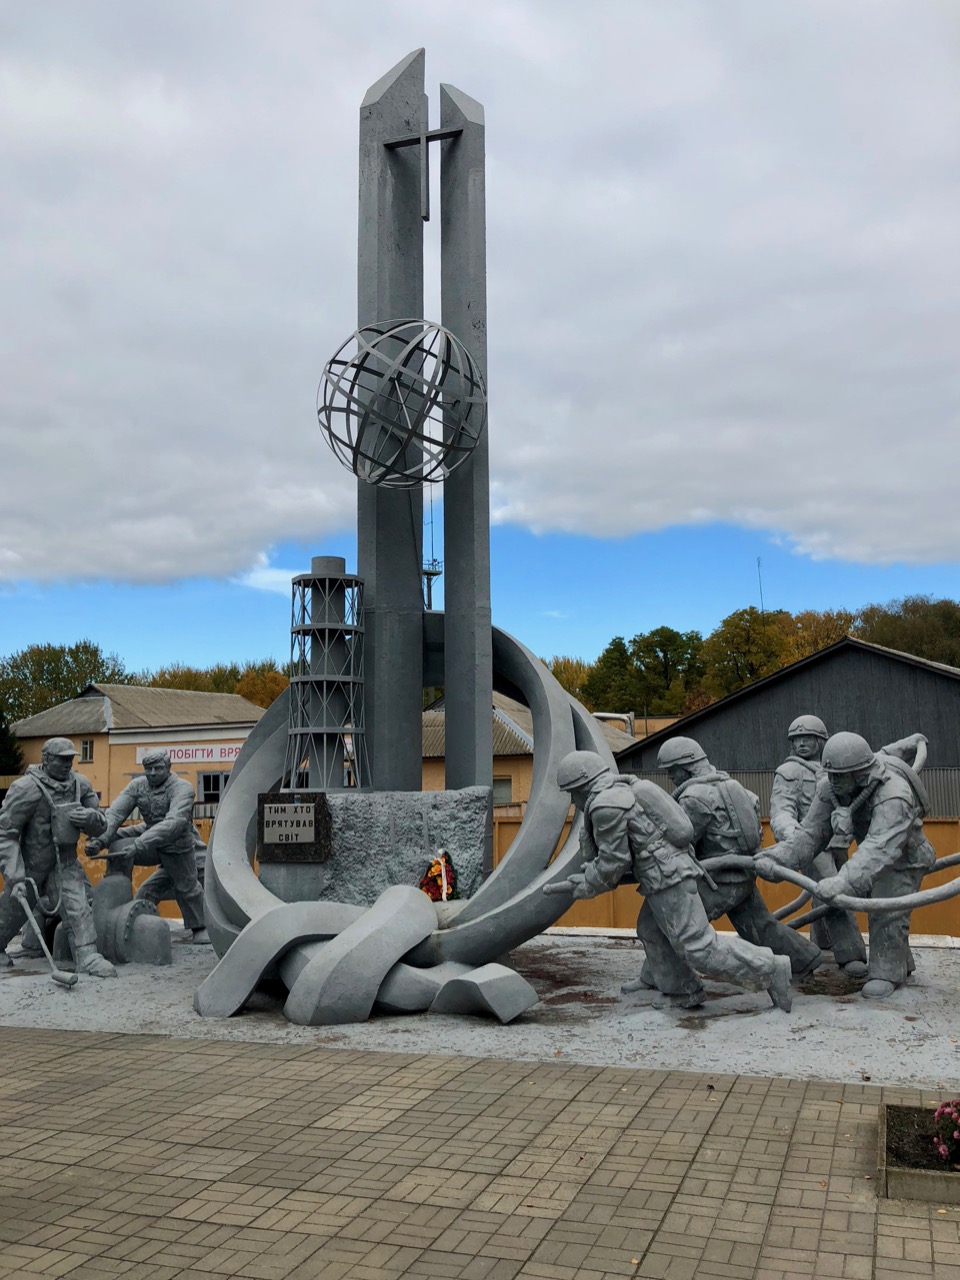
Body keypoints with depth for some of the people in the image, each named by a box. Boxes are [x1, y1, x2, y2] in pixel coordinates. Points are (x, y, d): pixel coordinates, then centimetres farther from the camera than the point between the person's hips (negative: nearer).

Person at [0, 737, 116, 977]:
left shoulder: (80, 784, -5)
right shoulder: (26, 789, -20)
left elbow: (101, 826, 2)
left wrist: (90, 817, -23)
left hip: (64, 862, 3)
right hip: (29, 864, -3)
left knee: (77, 906, -13)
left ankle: (88, 957, -15)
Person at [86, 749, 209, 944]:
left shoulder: (182, 788, -26)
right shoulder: (137, 786, -9)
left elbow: (174, 823, -40)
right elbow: (115, 812, -19)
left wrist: (138, 845, -50)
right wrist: (101, 839, -39)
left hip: (178, 847, -4)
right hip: (151, 843, 4)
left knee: (187, 887, 6)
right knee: (117, 843, -17)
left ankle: (200, 928, 35)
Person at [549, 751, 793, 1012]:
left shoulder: (606, 806, -15)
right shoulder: (622, 791, 16)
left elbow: (614, 861, -13)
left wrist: (587, 887, 1)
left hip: (668, 878, -11)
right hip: (675, 869, 11)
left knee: (699, 947, -6)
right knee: (651, 932, 21)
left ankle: (770, 970, -2)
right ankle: (683, 992, 24)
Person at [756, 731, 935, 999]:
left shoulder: (893, 796, -44)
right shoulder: (831, 788, -23)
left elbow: (879, 849, -56)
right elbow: (810, 833, -22)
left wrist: (842, 882, -69)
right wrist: (776, 859, -37)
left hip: (904, 858, -7)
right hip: (874, 851, 7)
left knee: (888, 914, -14)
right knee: (876, 908, 16)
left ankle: (886, 973, 2)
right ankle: (899, 962, 35)